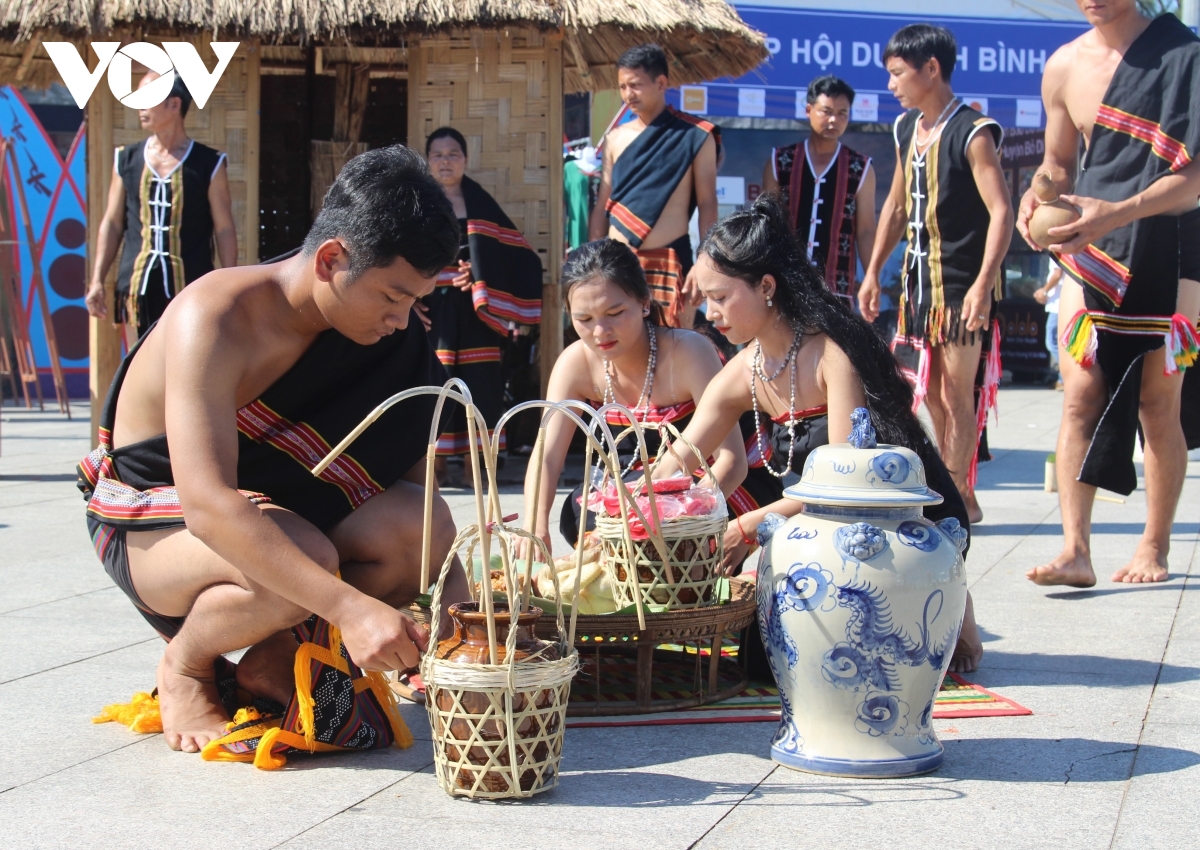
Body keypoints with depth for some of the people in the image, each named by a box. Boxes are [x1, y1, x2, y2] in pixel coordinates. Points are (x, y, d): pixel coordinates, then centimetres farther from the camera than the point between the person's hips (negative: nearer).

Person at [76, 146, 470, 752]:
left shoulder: (384, 334, -8)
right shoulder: (216, 317, -29)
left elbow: (410, 474, -3)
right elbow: (206, 504, -40)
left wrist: (456, 600, -17)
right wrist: (349, 607, -47)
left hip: (268, 510, 6)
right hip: (150, 528, -6)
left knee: (423, 526, -23)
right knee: (302, 561, -37)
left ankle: (275, 657, 0)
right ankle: (183, 664, -5)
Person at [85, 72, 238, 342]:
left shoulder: (208, 164, 0)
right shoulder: (126, 160, 9)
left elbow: (225, 230, 1)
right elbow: (112, 223, 11)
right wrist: (97, 281, 4)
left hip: (191, 289, -3)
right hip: (137, 287, 3)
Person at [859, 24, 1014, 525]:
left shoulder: (972, 134, -14)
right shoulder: (906, 130, 11)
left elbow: (1001, 211, -19)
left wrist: (983, 284, -27)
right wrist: (873, 272, 19)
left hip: (963, 284, -8)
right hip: (919, 278, 8)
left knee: (956, 395, -5)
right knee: (933, 396, 11)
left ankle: (956, 498, 2)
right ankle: (959, 496, 20)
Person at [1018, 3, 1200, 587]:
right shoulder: (1063, 67, 5)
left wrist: (1117, 213, -28)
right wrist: (1039, 195, -5)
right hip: (1088, 250, 3)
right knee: (1080, 395, -9)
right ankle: (1075, 551, -15)